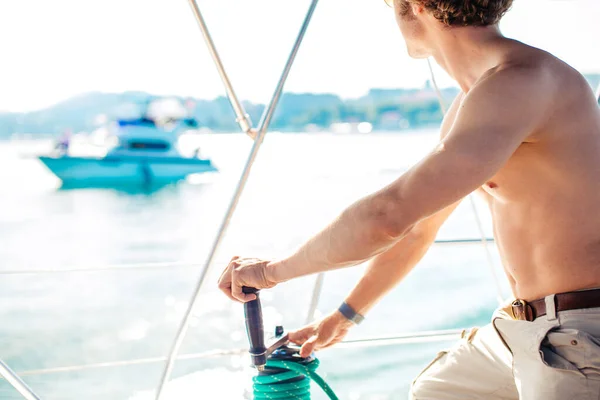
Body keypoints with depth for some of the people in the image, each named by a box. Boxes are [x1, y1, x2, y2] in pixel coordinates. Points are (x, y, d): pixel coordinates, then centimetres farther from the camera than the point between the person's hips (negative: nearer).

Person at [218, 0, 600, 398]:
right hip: (519, 330, 9)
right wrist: (342, 317, 26)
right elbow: (416, 228, 19)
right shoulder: (469, 102, 9)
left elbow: (388, 217, -31)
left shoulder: (523, 80, -24)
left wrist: (273, 270, -16)